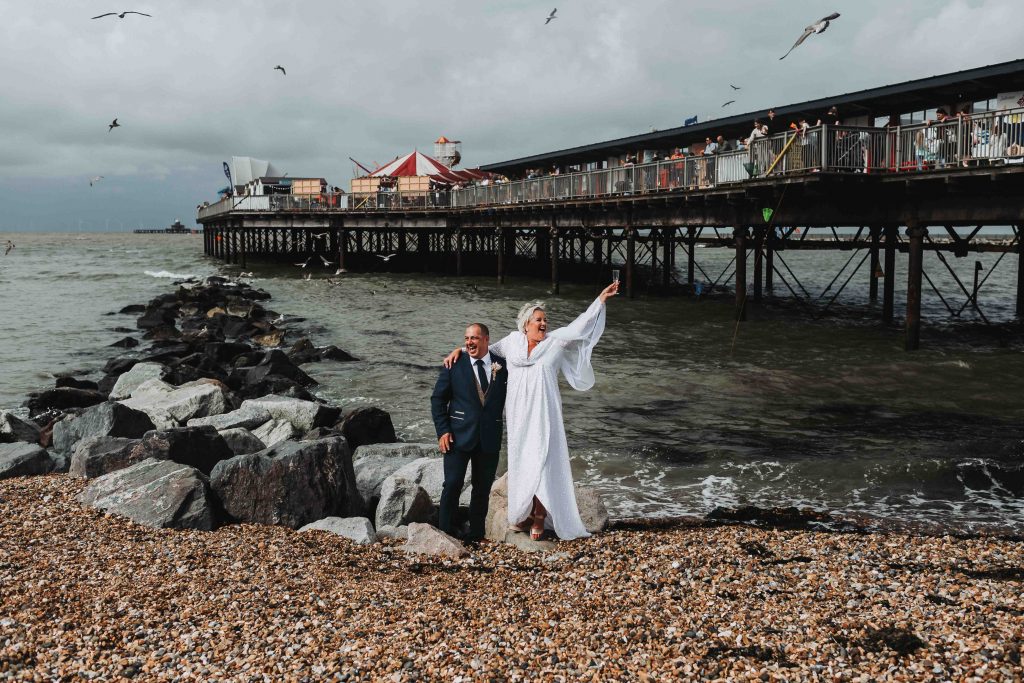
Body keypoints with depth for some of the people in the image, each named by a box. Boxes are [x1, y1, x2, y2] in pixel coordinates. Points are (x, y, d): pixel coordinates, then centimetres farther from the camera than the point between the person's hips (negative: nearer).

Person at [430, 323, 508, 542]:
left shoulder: (503, 366, 2)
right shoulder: (454, 365, -1)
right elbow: (438, 399, 2)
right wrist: (442, 431, -5)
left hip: (489, 439, 2)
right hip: (459, 436, -2)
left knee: (483, 488, 10)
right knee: (452, 485, -4)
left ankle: (476, 536, 23)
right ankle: (446, 534, 7)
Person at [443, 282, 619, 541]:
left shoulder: (555, 342, 3)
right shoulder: (513, 342, 6)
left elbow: (579, 325, 3)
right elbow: (487, 349, 19)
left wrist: (601, 299, 1)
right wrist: (460, 350, 8)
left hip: (544, 415, -1)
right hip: (519, 415, 1)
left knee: (541, 463, -6)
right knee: (520, 463, 6)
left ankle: (539, 517, 2)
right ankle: (523, 513, 15)